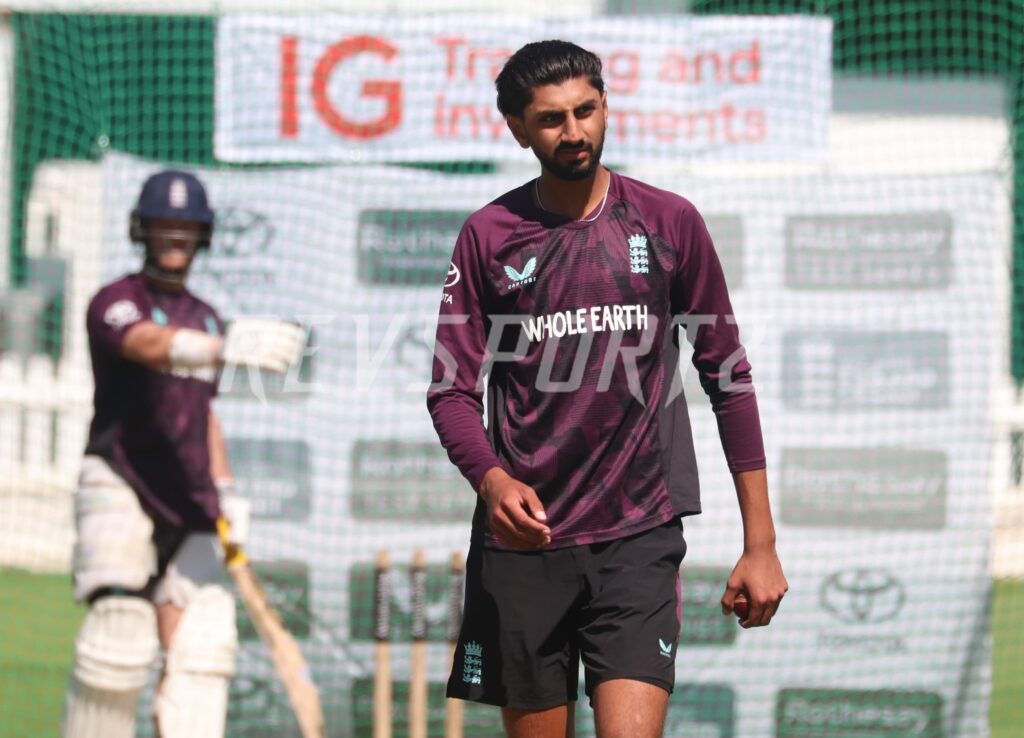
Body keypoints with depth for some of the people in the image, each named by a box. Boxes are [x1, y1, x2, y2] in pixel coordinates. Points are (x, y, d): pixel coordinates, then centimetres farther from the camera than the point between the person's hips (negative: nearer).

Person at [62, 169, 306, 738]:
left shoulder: (205, 320, 18)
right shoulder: (115, 302, -6)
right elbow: (150, 344, -29)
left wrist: (224, 489, 15)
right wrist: (226, 347, -47)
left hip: (189, 501, 6)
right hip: (120, 491, -6)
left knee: (202, 647, -7)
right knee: (121, 641, -13)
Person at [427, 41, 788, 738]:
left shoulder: (669, 223, 4)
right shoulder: (489, 236, 5)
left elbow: (729, 377, 8)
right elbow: (452, 388, 4)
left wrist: (761, 542, 4)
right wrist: (492, 480, -18)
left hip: (638, 541, -1)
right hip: (522, 539, 1)